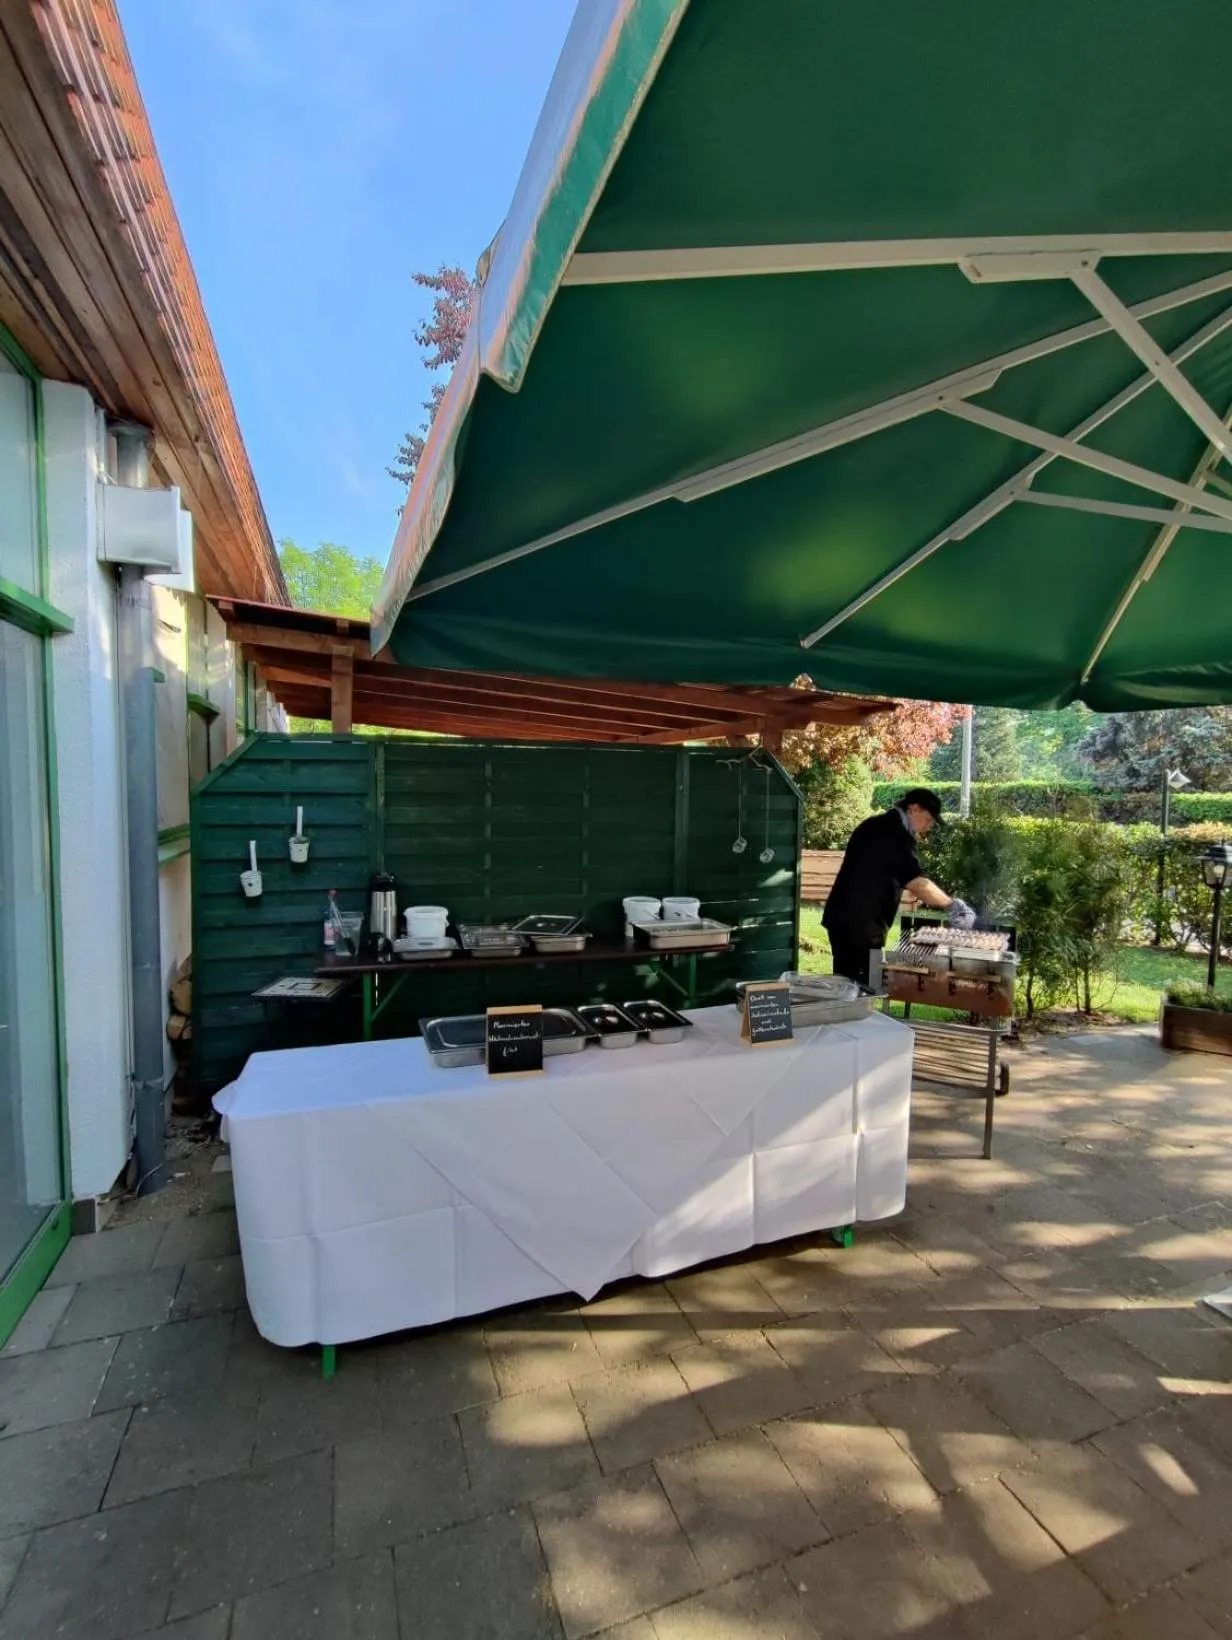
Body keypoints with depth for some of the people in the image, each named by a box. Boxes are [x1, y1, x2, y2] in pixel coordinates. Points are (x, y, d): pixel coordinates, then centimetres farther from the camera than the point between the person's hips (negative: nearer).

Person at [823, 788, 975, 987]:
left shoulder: (875, 826, 17)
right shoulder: (897, 835, -13)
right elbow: (916, 882, -22)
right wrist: (952, 905, -14)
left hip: (841, 917, 10)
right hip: (862, 924, -9)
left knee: (846, 982, 14)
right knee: (863, 985, -3)